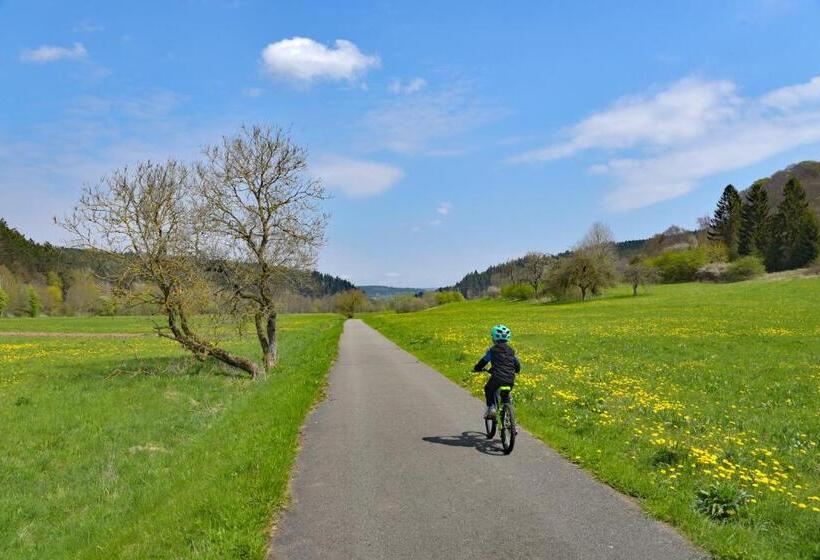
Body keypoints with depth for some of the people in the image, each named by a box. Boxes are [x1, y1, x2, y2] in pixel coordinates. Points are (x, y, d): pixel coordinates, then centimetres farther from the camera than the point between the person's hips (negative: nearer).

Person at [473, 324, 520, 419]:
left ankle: (490, 407, 9)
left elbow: (484, 361, 5)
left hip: (497, 378, -4)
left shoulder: (493, 350, 2)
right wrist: (516, 370, 44)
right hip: (510, 381, 4)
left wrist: (476, 368, 24)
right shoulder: (511, 351, 16)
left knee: (488, 389, 24)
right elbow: (517, 365, 21)